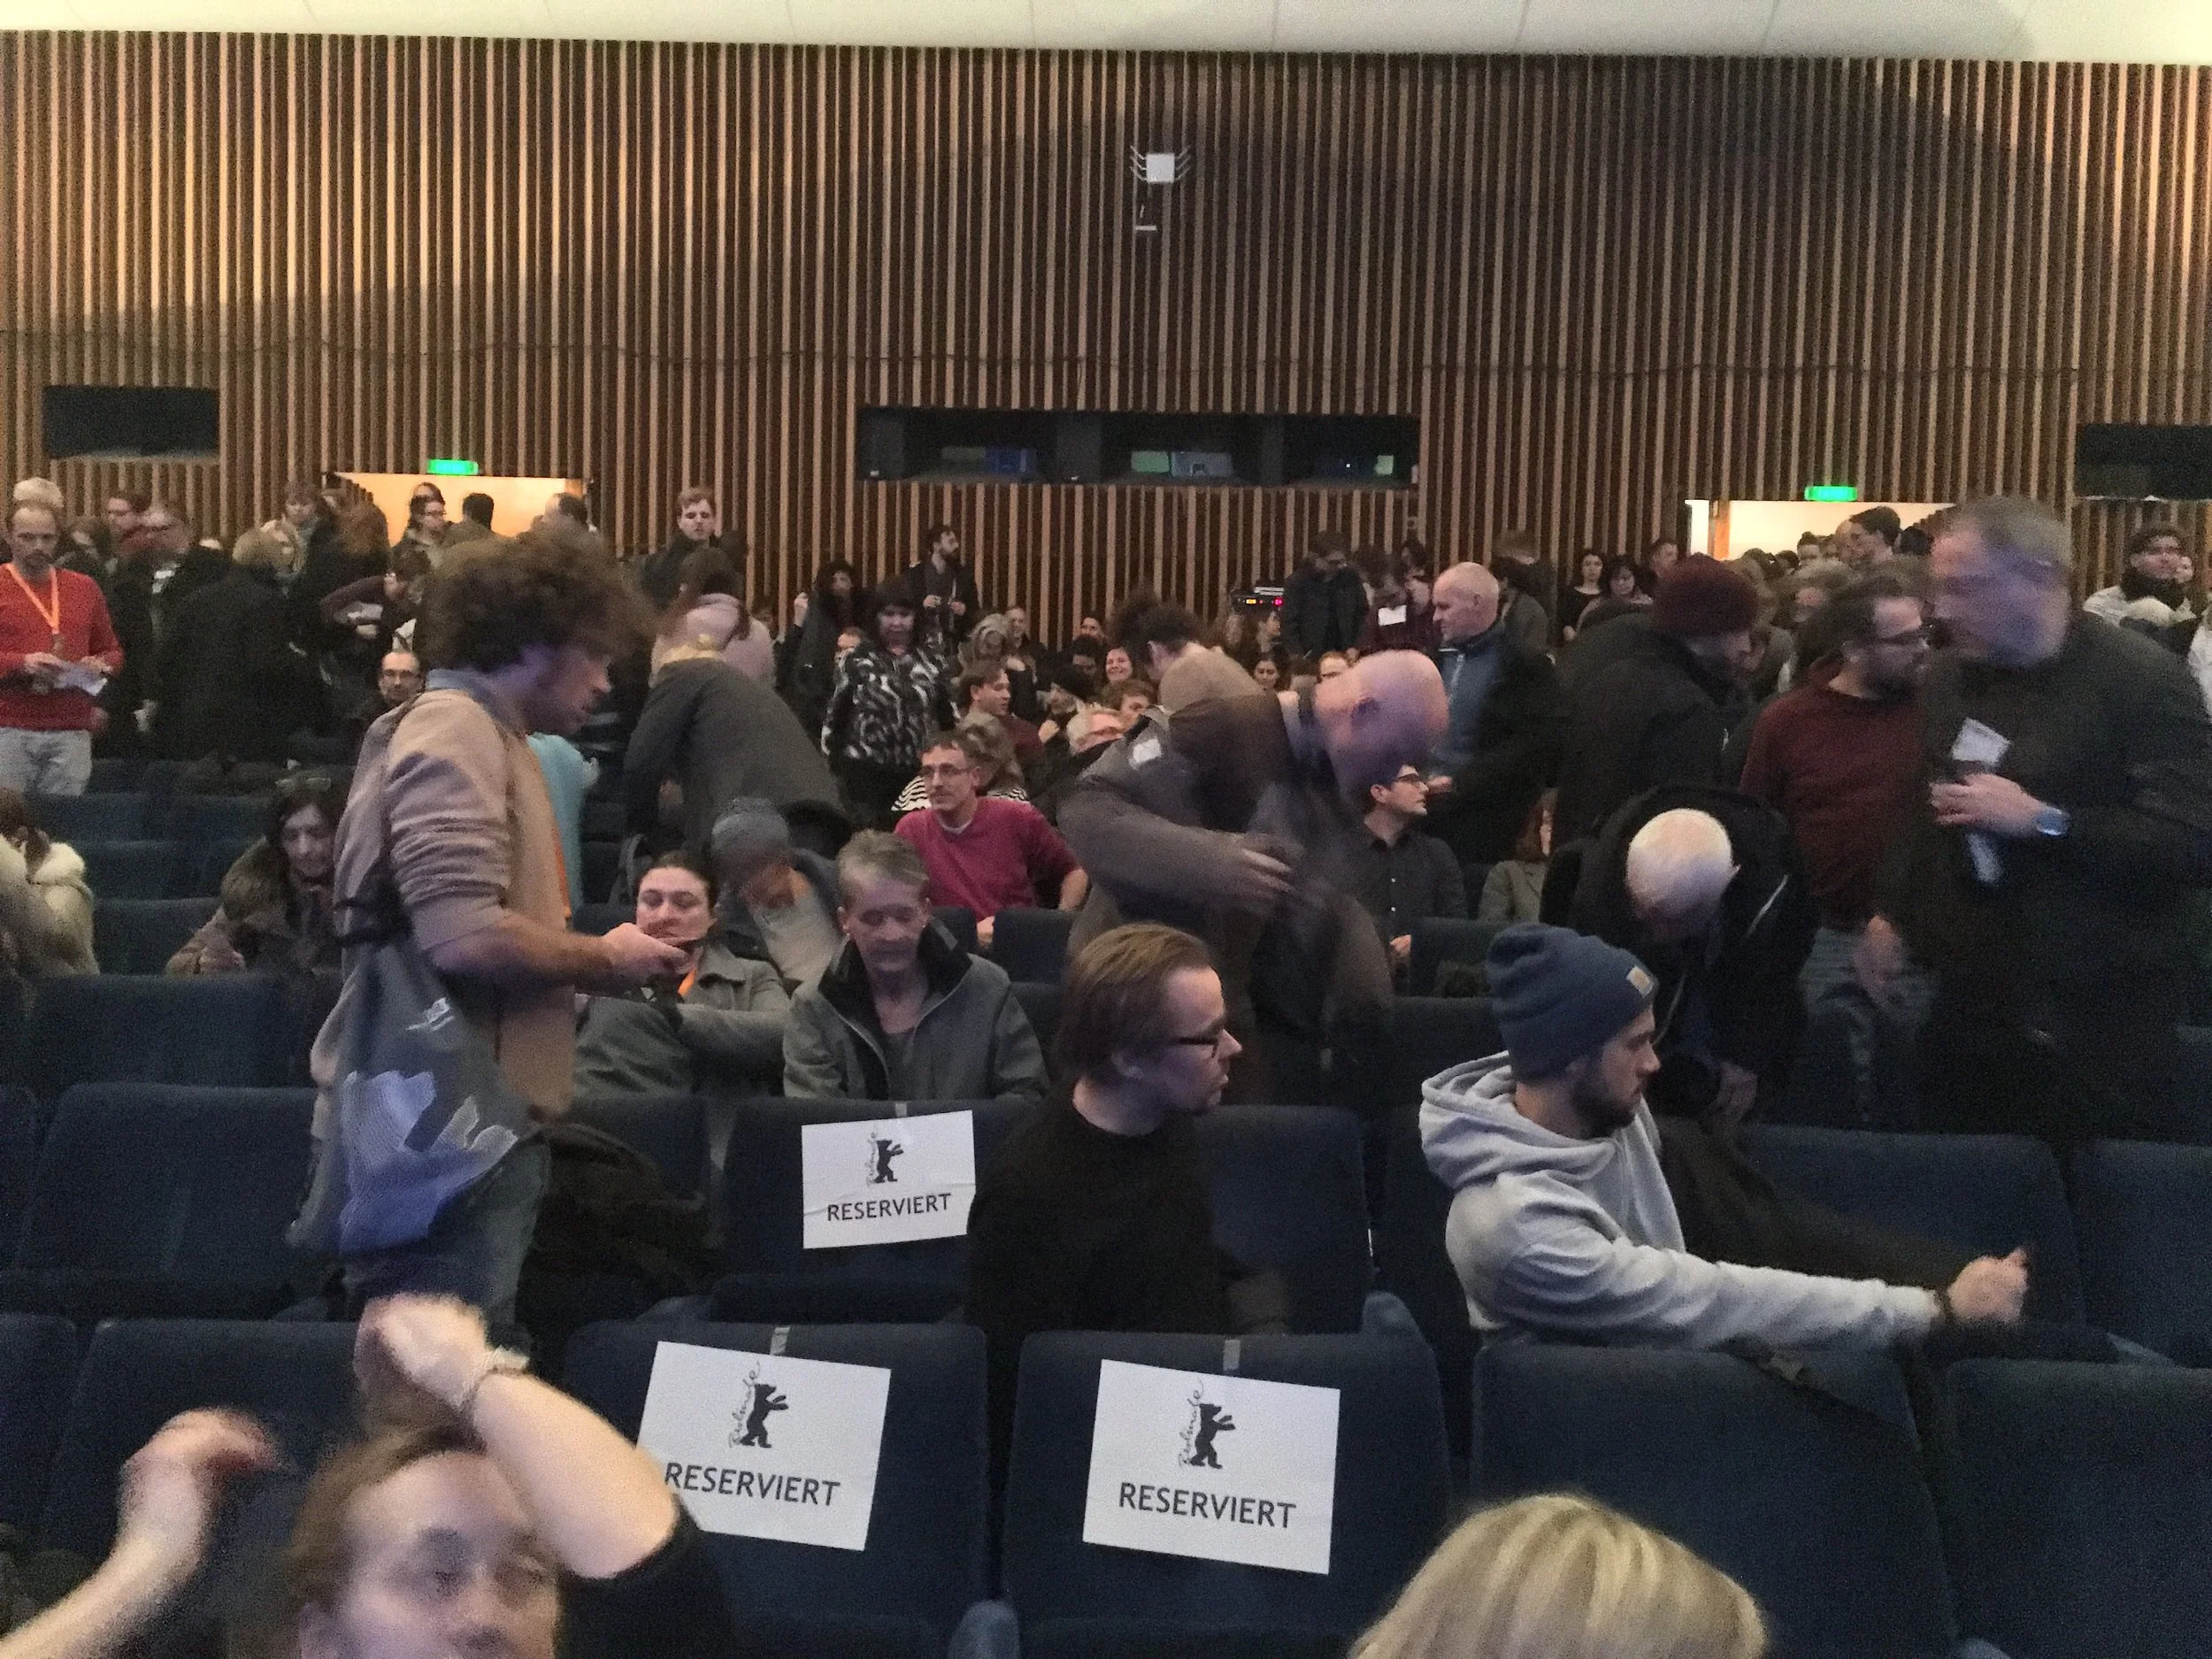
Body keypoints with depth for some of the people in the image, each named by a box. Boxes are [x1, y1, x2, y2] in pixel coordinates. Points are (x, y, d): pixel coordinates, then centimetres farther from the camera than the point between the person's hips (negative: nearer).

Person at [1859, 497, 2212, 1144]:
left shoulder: (2144, 681, -13)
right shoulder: (1950, 676, 11)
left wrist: (2041, 820, -23)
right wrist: (1892, 912, 18)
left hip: (2096, 1019, -6)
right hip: (1969, 1001, 7)